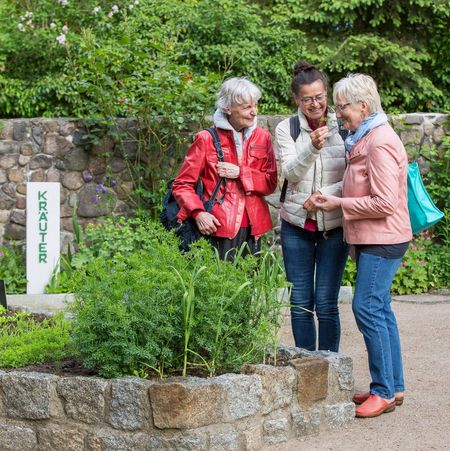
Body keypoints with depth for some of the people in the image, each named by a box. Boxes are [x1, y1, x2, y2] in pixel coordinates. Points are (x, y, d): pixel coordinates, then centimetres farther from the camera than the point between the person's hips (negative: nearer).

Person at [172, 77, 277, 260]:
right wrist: (198, 213, -17)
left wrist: (240, 173, -10)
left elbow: (271, 183, 5)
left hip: (252, 229, 4)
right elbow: (182, 185, -1)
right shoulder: (207, 139, -3)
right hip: (219, 229, -4)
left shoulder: (262, 137, 8)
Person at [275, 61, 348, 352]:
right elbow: (291, 173, -13)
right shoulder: (287, 129, 0)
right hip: (297, 224, 2)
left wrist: (326, 194, -19)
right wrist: (312, 146, -30)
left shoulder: (342, 127, -4)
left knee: (326, 303, -2)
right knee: (300, 301, 7)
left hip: (334, 226, -2)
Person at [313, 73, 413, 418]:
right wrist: (340, 202, 10)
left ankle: (385, 391, -5)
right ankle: (394, 387, 18)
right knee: (380, 308, 11)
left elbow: (384, 203, -22)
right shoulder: (367, 138, 14)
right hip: (371, 238, 10)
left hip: (383, 240, -10)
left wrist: (340, 204, -14)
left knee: (367, 306, -11)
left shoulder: (380, 143, -18)